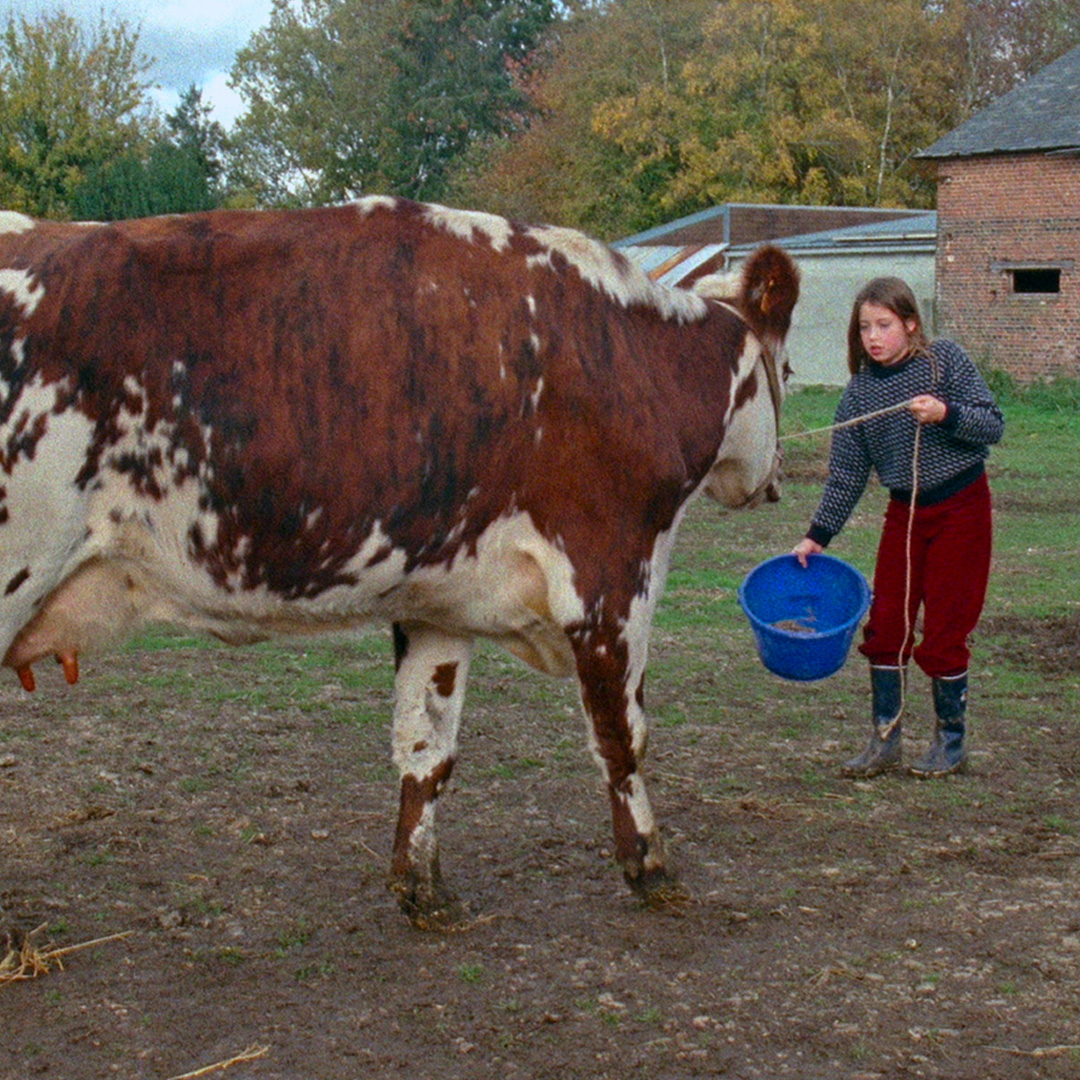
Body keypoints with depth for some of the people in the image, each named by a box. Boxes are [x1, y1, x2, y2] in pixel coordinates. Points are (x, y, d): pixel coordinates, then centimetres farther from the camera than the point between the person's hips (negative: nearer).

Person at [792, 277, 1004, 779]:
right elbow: (846, 473, 4)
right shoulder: (859, 392, 0)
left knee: (944, 631, -1)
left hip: (961, 507, -4)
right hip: (904, 512, 4)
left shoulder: (945, 359, -9)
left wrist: (945, 414, -27)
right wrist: (818, 535, -1)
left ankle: (951, 741, 14)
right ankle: (884, 741, 13)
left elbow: (993, 426, -10)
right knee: (885, 624, 2)